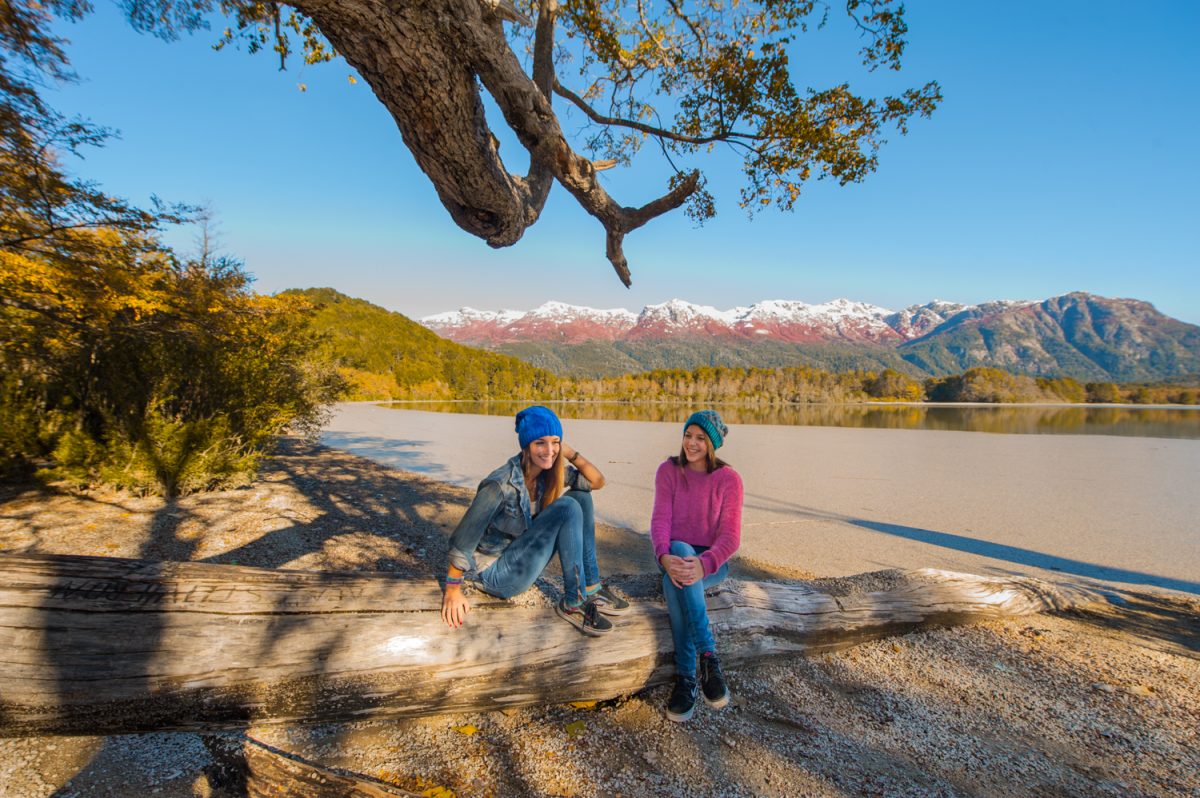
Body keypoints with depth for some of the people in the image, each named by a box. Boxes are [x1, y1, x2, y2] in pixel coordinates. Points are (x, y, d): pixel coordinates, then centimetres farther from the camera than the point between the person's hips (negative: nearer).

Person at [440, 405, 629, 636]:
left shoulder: (549, 472, -5)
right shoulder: (502, 484, -27)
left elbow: (597, 482, 0)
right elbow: (463, 539, -23)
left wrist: (570, 453, -14)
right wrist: (452, 590, -17)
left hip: (522, 560, 8)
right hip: (496, 574, -8)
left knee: (580, 496, -5)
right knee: (567, 508, -25)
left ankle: (591, 588, -2)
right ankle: (573, 603, -12)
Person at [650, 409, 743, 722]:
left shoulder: (729, 479, -7)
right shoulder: (668, 471, -2)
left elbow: (730, 537, -13)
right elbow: (660, 520, -10)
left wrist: (703, 564, -34)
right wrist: (664, 557, -32)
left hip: (712, 562, -2)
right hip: (675, 554, 2)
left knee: (674, 583, -35)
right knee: (680, 548, -36)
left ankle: (686, 678, -29)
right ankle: (709, 657, -36)